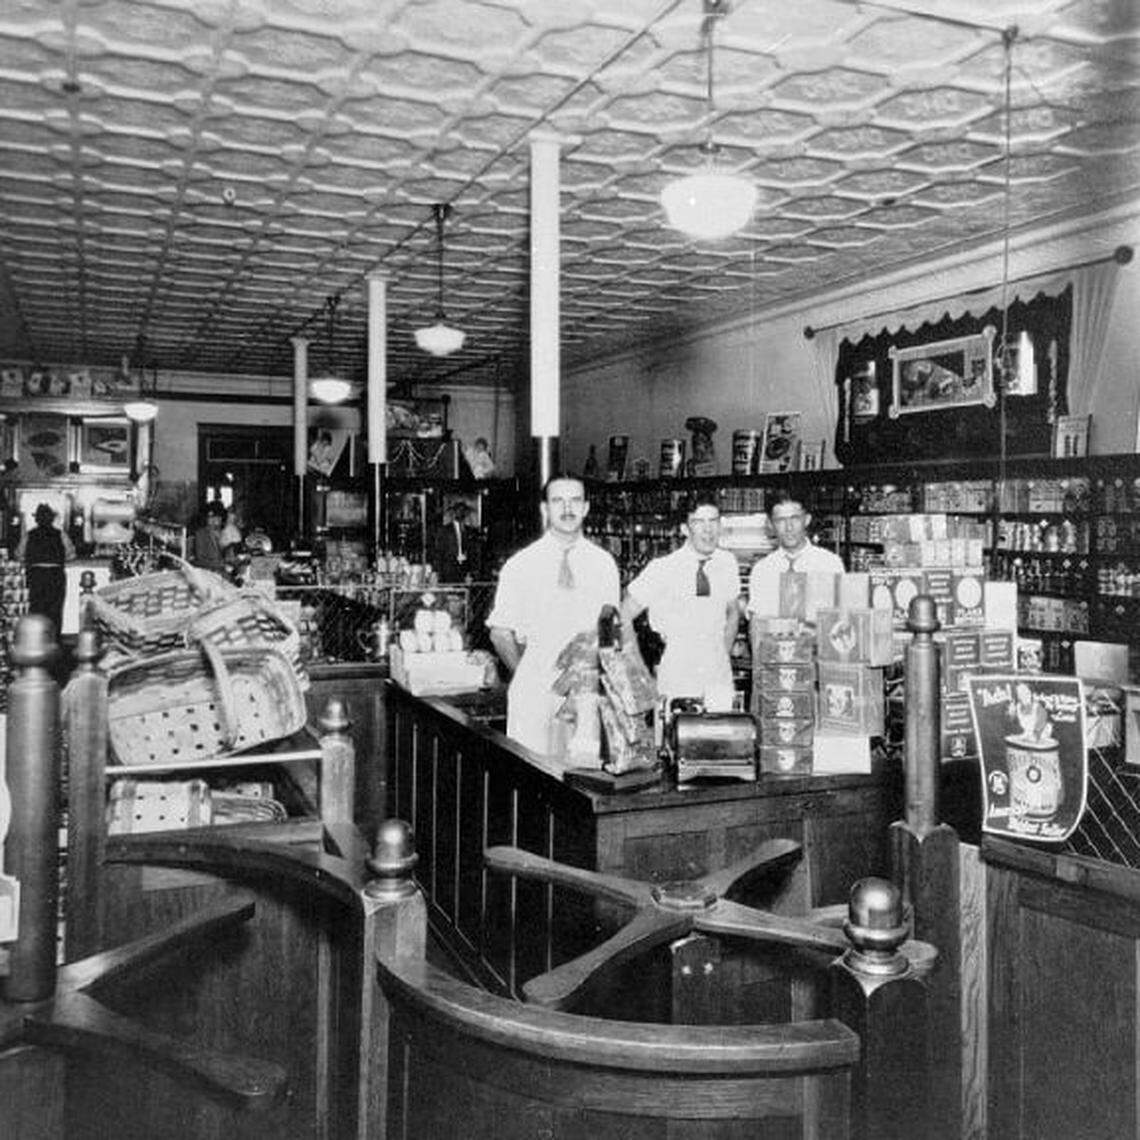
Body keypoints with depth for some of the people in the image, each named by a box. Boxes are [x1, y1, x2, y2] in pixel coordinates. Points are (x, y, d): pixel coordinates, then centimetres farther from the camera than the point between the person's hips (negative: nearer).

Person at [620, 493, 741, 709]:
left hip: (719, 677, 3)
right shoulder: (663, 569, -12)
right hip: (676, 677, -3)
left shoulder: (727, 564, 1)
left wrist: (724, 656, 10)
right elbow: (623, 617, -7)